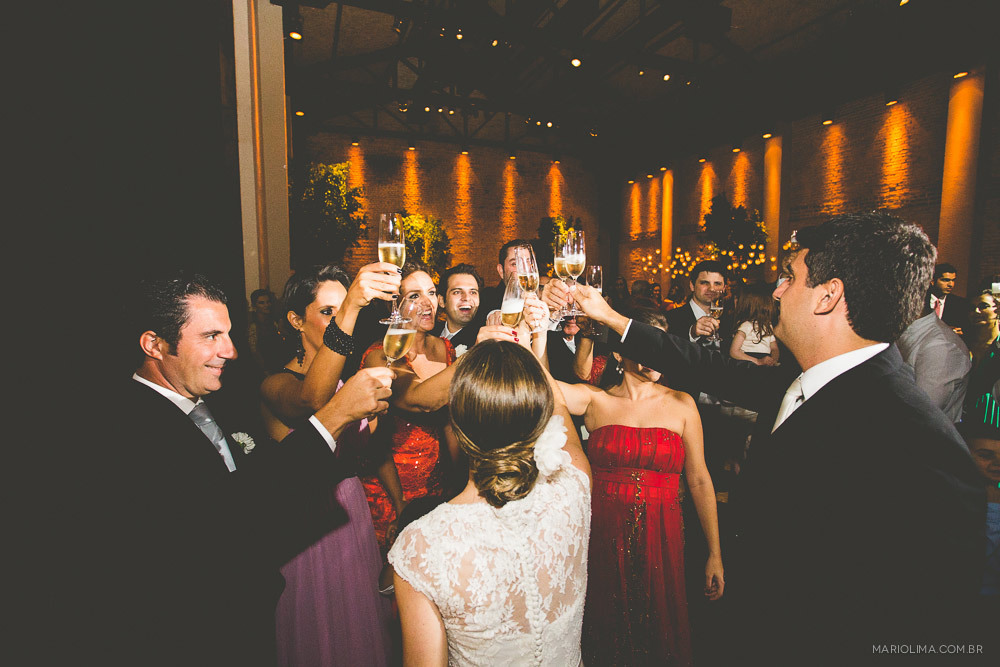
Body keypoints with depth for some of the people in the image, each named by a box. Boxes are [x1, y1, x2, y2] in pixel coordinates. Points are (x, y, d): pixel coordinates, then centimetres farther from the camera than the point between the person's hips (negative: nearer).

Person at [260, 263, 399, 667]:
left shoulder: (347, 379, 3)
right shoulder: (276, 384, -18)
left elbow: (361, 447, 4)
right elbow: (310, 401, -43)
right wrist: (349, 308, -53)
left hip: (353, 515, 6)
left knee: (360, 631, 23)